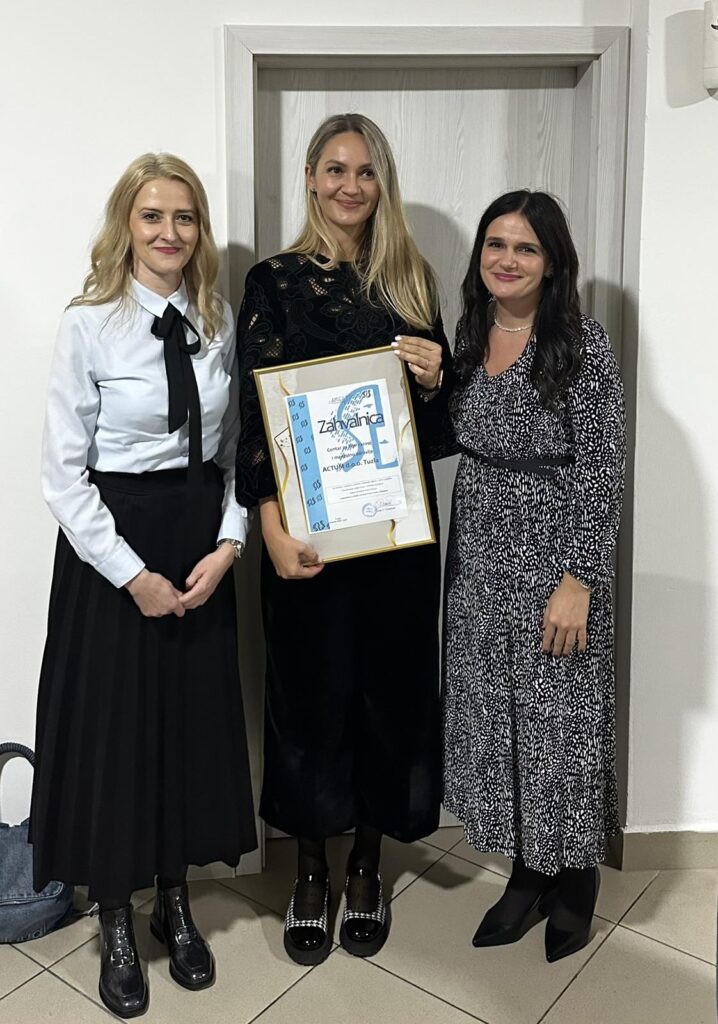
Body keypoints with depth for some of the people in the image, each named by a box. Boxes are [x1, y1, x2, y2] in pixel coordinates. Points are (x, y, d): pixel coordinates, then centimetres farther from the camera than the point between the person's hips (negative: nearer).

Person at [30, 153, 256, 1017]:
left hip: (203, 543, 4)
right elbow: (63, 472, -10)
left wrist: (228, 543, -7)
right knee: (112, 726, 6)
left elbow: (239, 447, 6)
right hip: (111, 545, -4)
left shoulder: (220, 321, 4)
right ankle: (116, 928, 30)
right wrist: (134, 573, -13)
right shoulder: (89, 325, -9)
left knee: (196, 719, 12)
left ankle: (176, 905, 36)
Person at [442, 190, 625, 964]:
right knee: (493, 721, 13)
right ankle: (526, 874, 33)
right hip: (478, 560, 6)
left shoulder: (581, 343, -11)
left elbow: (602, 472, -14)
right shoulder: (467, 336, 7)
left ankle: (575, 883, 31)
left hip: (553, 560, -6)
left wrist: (578, 581, -17)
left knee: (560, 722, 6)